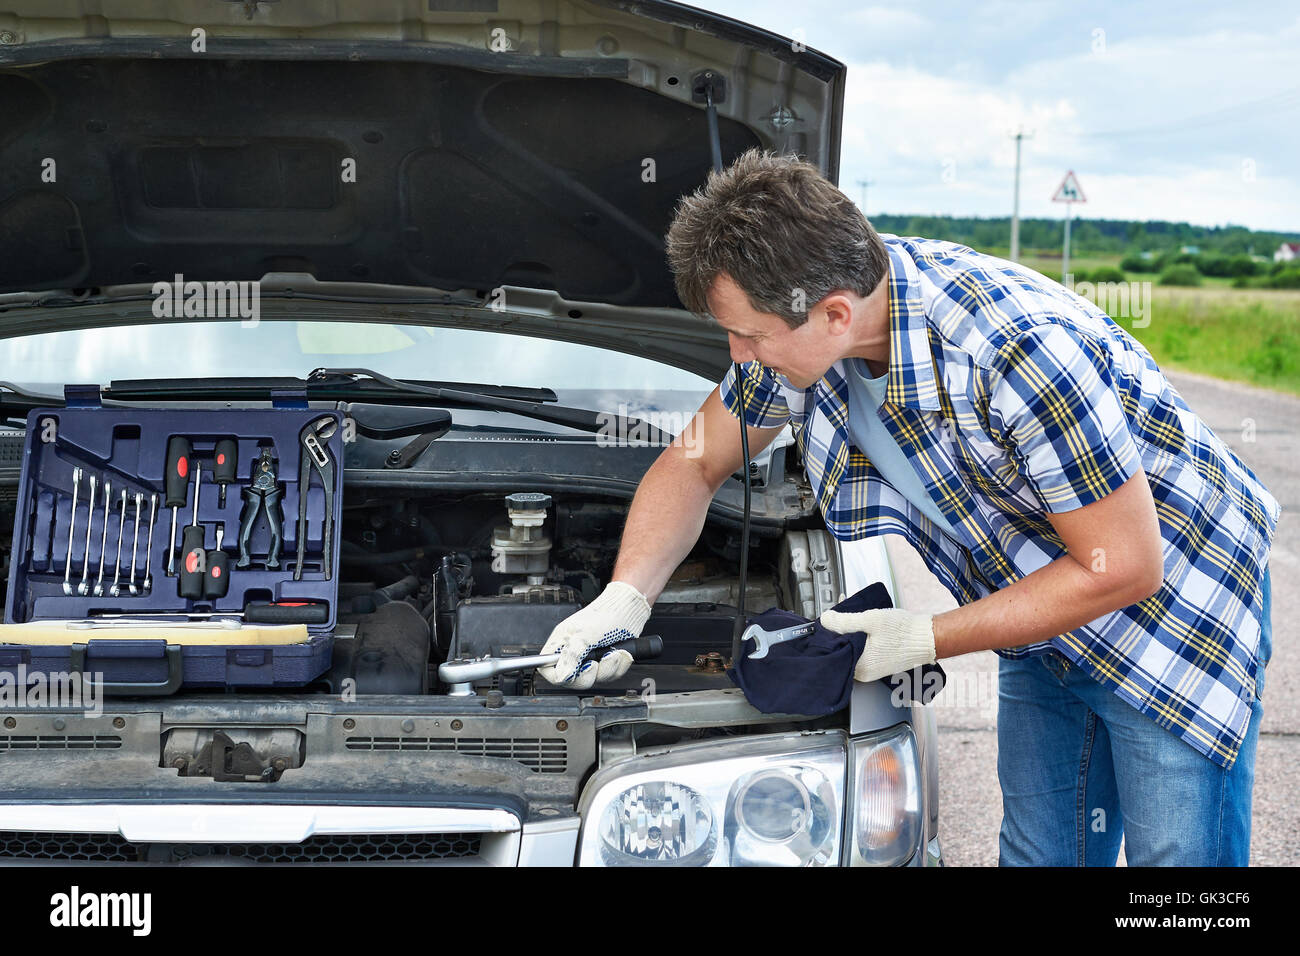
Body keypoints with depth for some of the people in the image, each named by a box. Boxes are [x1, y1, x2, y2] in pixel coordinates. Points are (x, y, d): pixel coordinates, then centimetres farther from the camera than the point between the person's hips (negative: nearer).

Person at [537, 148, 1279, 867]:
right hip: (1045, 629, 7)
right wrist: (624, 599, -10)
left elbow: (1124, 567, -29)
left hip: (1175, 605, -7)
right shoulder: (803, 332, -13)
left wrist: (925, 640, -25)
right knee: (1038, 852, 11)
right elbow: (694, 464, 4)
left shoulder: (1022, 352, -37)